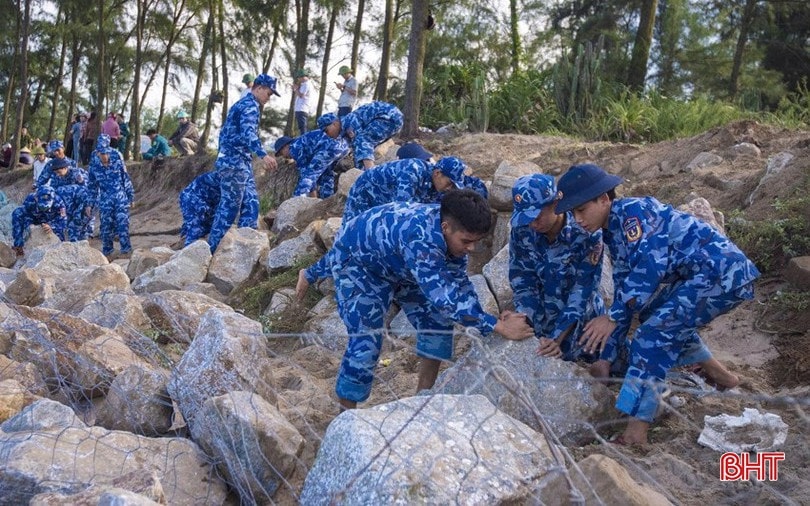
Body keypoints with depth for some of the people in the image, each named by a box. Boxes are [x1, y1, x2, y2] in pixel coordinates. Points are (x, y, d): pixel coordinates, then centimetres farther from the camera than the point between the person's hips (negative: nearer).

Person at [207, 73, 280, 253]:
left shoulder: (242, 103, 21)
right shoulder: (250, 105, -12)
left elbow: (235, 133, 26)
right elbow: (248, 133, -29)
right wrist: (263, 154, -41)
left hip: (239, 160, 10)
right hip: (235, 161, -10)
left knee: (250, 201, 10)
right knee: (230, 205, -7)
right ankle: (212, 248, -3)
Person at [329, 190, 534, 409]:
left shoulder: (454, 231, -19)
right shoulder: (420, 238, -43)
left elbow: (459, 284, -10)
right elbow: (443, 296, -46)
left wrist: (492, 320, -22)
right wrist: (498, 326, -44)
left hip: (400, 267, 8)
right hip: (357, 262, -8)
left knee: (438, 321, 2)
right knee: (365, 341, -16)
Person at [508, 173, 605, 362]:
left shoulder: (586, 233, -26)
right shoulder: (521, 232, -16)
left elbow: (583, 290, -26)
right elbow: (522, 283, -12)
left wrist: (557, 338, -34)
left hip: (581, 321, -2)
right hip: (542, 321, 2)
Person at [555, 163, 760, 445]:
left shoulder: (631, 212, -13)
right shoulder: (614, 234, 14)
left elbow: (651, 263, -28)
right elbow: (625, 291, 17)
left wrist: (612, 317, -26)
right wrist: (606, 357, 15)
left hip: (722, 270, -10)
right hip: (698, 275, 10)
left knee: (654, 333, -16)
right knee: (652, 313, 26)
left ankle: (637, 428, -14)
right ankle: (716, 373, 39)